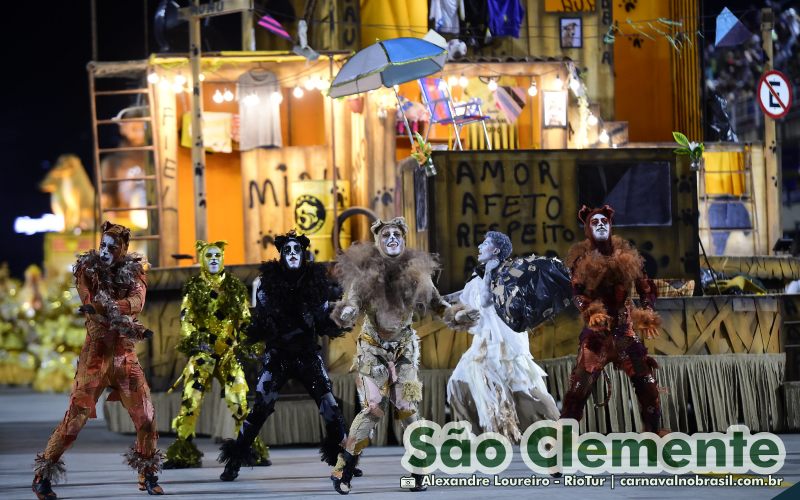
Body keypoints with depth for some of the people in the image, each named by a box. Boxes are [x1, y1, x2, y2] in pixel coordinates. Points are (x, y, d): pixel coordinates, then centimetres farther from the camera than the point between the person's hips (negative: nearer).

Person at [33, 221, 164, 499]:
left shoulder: (134, 272, 5)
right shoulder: (88, 270, -4)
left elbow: (137, 301, -14)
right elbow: (92, 305, -18)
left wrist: (106, 306, -31)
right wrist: (130, 327, -27)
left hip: (126, 355, 3)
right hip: (96, 353, -3)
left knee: (146, 418, 0)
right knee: (76, 416, -9)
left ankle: (148, 476, 18)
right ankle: (43, 476, -1)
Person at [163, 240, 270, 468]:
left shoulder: (236, 287, 10)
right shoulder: (193, 288, 7)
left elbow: (245, 320, 12)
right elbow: (186, 319, 2)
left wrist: (245, 343, -1)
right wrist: (192, 341, -13)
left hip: (230, 352, 1)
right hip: (203, 351, -1)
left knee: (239, 399, -7)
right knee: (191, 398, -10)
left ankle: (251, 447, 2)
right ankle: (183, 451, -7)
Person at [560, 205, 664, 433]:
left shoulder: (627, 255, 7)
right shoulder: (582, 258, 1)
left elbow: (646, 289, 6)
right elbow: (576, 293, -11)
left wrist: (646, 314, -12)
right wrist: (591, 312, -30)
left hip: (626, 330, 2)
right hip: (596, 331, -2)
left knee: (647, 384, -1)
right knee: (580, 386, -11)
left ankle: (654, 432, 12)